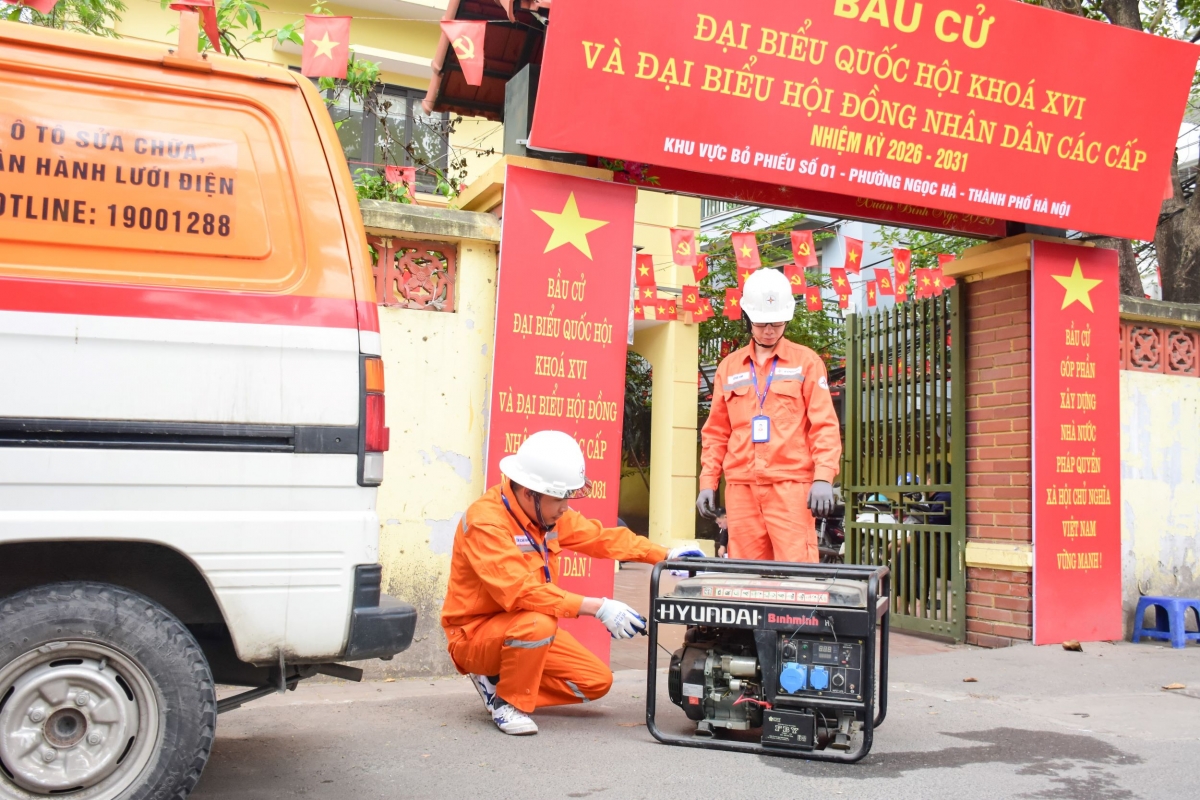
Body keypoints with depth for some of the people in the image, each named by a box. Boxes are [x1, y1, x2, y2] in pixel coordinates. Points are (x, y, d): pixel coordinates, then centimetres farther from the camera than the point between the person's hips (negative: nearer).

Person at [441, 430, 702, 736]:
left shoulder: (548, 511, -3)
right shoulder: (485, 521, -27)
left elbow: (600, 537, 6)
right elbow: (519, 590, -36)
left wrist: (664, 555, -3)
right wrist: (597, 608, -37)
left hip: (524, 629, 8)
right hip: (476, 633, -8)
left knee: (597, 681, 3)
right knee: (538, 623, -37)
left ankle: (500, 680, 13)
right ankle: (507, 701, -11)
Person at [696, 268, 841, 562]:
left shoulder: (806, 361, 6)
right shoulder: (729, 366, 15)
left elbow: (824, 426, 0)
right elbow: (716, 432, 17)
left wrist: (823, 478, -12)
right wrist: (707, 481, 8)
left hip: (791, 483, -3)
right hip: (740, 485, 3)